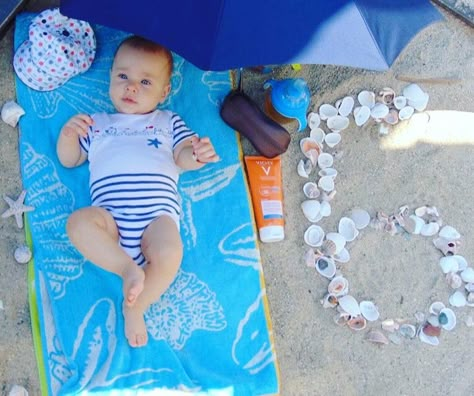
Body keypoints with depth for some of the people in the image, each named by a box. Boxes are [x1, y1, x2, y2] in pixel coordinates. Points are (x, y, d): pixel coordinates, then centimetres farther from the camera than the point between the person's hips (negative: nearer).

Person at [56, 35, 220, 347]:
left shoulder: (168, 122, 23)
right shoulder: (96, 124, 27)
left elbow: (183, 158, 10)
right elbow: (69, 160, 25)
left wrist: (198, 154, -16)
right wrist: (68, 135, 2)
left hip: (157, 211, -1)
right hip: (110, 215, 1)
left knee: (169, 254, -32)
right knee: (78, 223, -32)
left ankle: (135, 307, -9)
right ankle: (128, 269, -23)